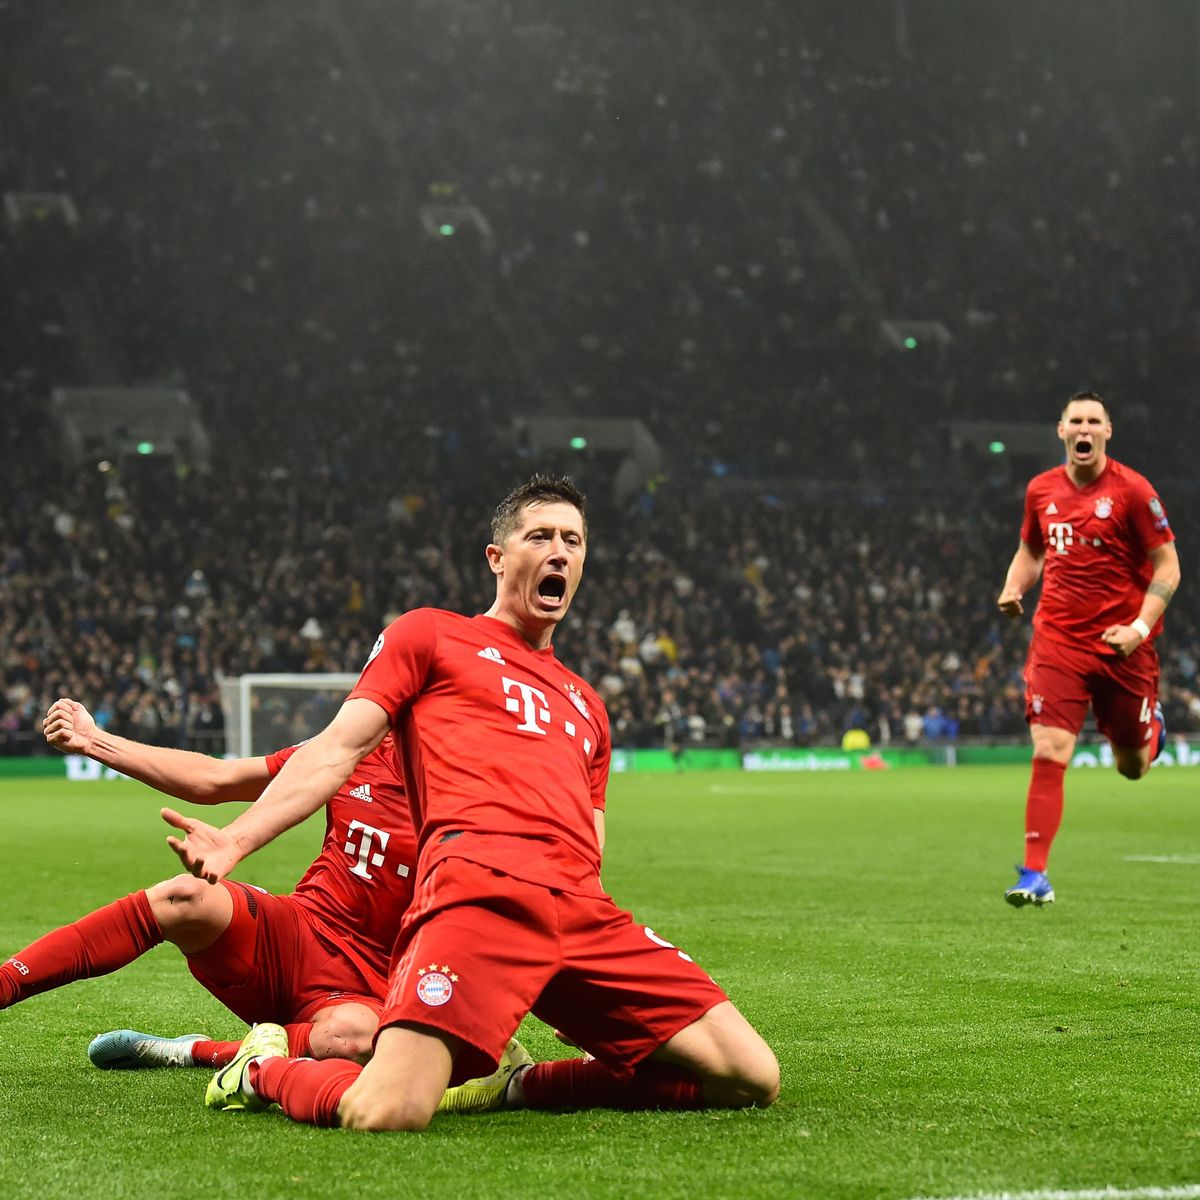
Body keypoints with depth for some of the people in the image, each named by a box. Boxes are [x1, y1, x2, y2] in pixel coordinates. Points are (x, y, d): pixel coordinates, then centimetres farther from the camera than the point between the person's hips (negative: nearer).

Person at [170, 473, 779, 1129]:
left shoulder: (585, 705, 33)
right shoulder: (429, 634, 18)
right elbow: (337, 749, 8)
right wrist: (237, 839, -7)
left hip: (581, 907, 6)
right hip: (480, 888, -6)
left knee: (753, 1080, -6)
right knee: (387, 1117, -26)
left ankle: (523, 1086, 8)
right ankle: (264, 1071, 10)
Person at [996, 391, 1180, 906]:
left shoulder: (1133, 490, -8)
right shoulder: (1041, 490, 5)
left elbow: (1167, 566, -6)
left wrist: (1141, 626, -17)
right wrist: (1013, 589, 1)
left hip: (1122, 644, -2)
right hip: (1058, 639, 2)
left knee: (1132, 767, 12)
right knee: (1048, 754, -13)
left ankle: (1150, 727, 49)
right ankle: (1034, 876, -10)